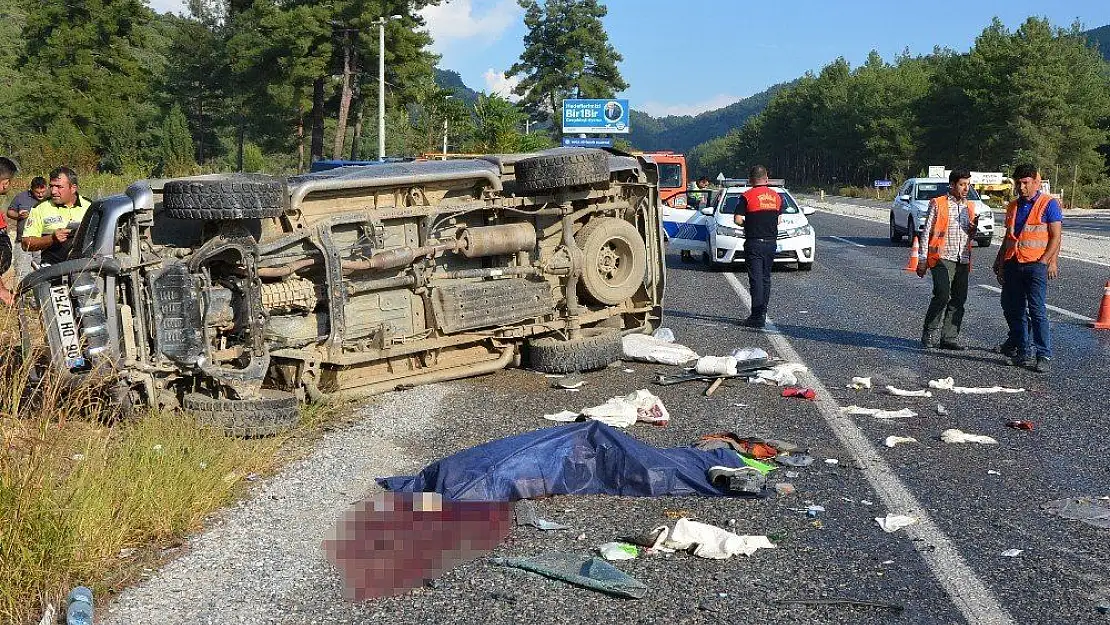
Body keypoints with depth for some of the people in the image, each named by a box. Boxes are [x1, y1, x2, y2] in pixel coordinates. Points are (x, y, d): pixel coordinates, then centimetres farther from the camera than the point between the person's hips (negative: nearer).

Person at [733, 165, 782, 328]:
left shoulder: (747, 196, -10)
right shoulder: (776, 196, 7)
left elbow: (738, 219, -13)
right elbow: (778, 220, 13)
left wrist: (746, 223, 7)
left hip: (754, 243, -5)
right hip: (771, 242, 5)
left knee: (756, 280, -5)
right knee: (766, 278, 14)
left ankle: (757, 317, -7)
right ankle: (762, 313, 18)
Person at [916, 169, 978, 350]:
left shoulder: (970, 207, 16)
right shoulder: (937, 204, 0)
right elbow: (927, 233, -1)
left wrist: (973, 231, 0)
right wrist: (922, 260, -6)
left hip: (963, 260, 6)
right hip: (943, 258, -6)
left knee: (959, 299, 3)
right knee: (942, 295, -17)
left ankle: (949, 338, 10)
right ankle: (928, 335, -5)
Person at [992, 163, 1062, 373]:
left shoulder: (1048, 204, -2)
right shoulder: (1013, 206, 17)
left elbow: (1056, 236, -6)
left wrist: (1045, 261, -14)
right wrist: (999, 261, 20)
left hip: (1035, 264, -7)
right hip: (1013, 264, 7)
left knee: (1037, 311, -10)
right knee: (1011, 308, 7)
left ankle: (1044, 356, -7)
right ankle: (1023, 351, 17)